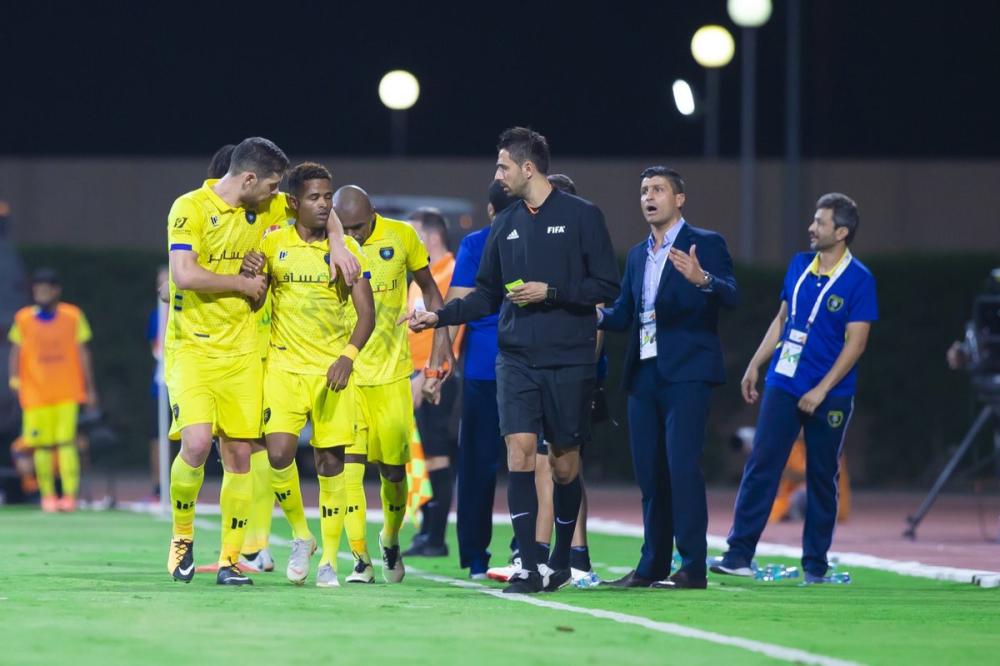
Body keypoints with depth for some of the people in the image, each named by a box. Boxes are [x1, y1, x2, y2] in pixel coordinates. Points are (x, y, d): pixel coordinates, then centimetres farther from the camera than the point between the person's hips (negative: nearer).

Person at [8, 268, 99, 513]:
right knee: (42, 445, 0)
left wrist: (90, 389, 7)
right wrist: (14, 379, -6)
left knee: (67, 442, -9)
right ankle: (48, 496, 9)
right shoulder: (23, 319, 4)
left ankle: (69, 495, -11)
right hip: (36, 394, 1)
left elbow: (82, 353, 7)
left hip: (67, 392, -1)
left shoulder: (73, 316, 3)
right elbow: (16, 352, 9)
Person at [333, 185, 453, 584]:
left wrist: (441, 340, 5)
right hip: (344, 370, -1)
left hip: (391, 370, 1)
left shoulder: (401, 236, -4)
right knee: (348, 465, -11)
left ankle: (390, 540, 32)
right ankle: (361, 559, -5)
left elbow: (428, 289, 11)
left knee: (393, 469, 5)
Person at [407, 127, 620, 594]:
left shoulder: (582, 217, -3)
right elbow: (486, 296, 18)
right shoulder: (505, 226, 12)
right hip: (516, 359, 3)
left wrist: (551, 292, -14)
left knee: (564, 462, 4)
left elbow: (607, 286, -6)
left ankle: (562, 559, 23)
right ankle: (528, 568, -10)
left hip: (569, 361, -3)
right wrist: (439, 316, 6)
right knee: (519, 452, -10)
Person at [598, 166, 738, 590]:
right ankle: (653, 565, 12)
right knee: (649, 471, 7)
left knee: (682, 466, -13)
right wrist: (596, 313, -4)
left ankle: (693, 567, -12)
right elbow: (623, 315, 17)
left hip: (686, 374, -7)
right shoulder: (637, 256, 19)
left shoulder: (705, 245, -1)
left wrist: (702, 279, -35)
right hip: (645, 375, 7)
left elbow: (731, 297, -15)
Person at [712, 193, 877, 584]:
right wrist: (754, 366, 14)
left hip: (829, 395, -4)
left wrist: (821, 390, -16)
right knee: (761, 466, -4)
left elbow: (856, 342, -11)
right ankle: (739, 554, -6)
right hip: (783, 385, 4)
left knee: (822, 478, 4)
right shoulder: (799, 266, 9)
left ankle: (815, 563, 12)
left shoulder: (859, 280, -8)